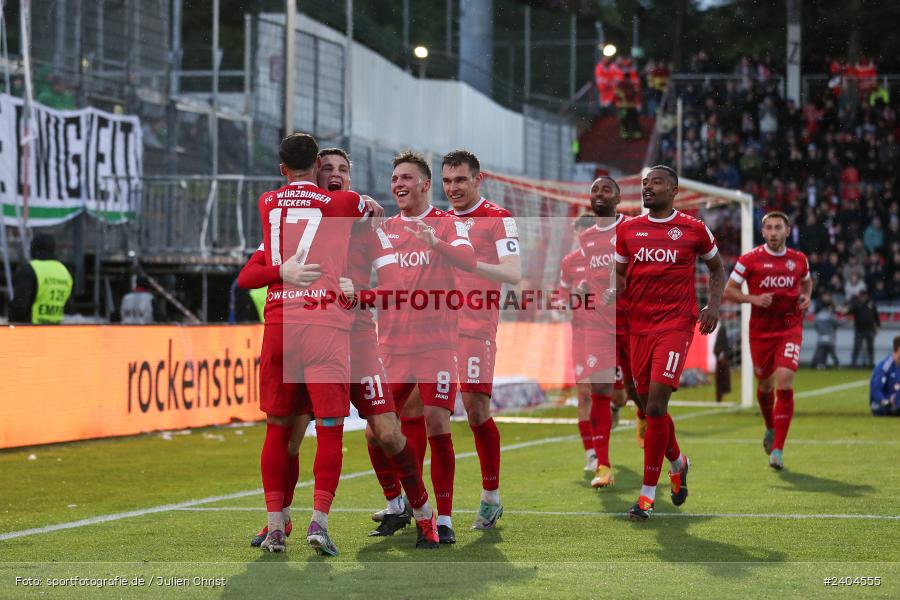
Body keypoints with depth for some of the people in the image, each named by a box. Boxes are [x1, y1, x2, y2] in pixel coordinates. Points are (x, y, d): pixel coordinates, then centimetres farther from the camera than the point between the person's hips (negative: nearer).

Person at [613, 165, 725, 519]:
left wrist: (714, 305, 2)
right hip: (639, 327, 4)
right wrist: (613, 290, -4)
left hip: (676, 325, -4)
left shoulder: (693, 230, 2)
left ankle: (648, 493, -8)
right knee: (648, 405, 9)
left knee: (655, 405, -14)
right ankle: (678, 464, 39)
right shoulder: (628, 230, 10)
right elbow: (620, 275, 19)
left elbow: (716, 267, 17)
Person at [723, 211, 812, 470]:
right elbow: (728, 291, -2)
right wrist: (753, 299, -17)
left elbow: (806, 281, 25)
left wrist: (806, 296, 4)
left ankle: (777, 451, -14)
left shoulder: (799, 259, 5)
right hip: (761, 330, 0)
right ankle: (771, 428, 46)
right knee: (765, 385, 13)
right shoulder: (750, 259, -4)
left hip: (790, 329, 0)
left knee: (784, 384, -16)